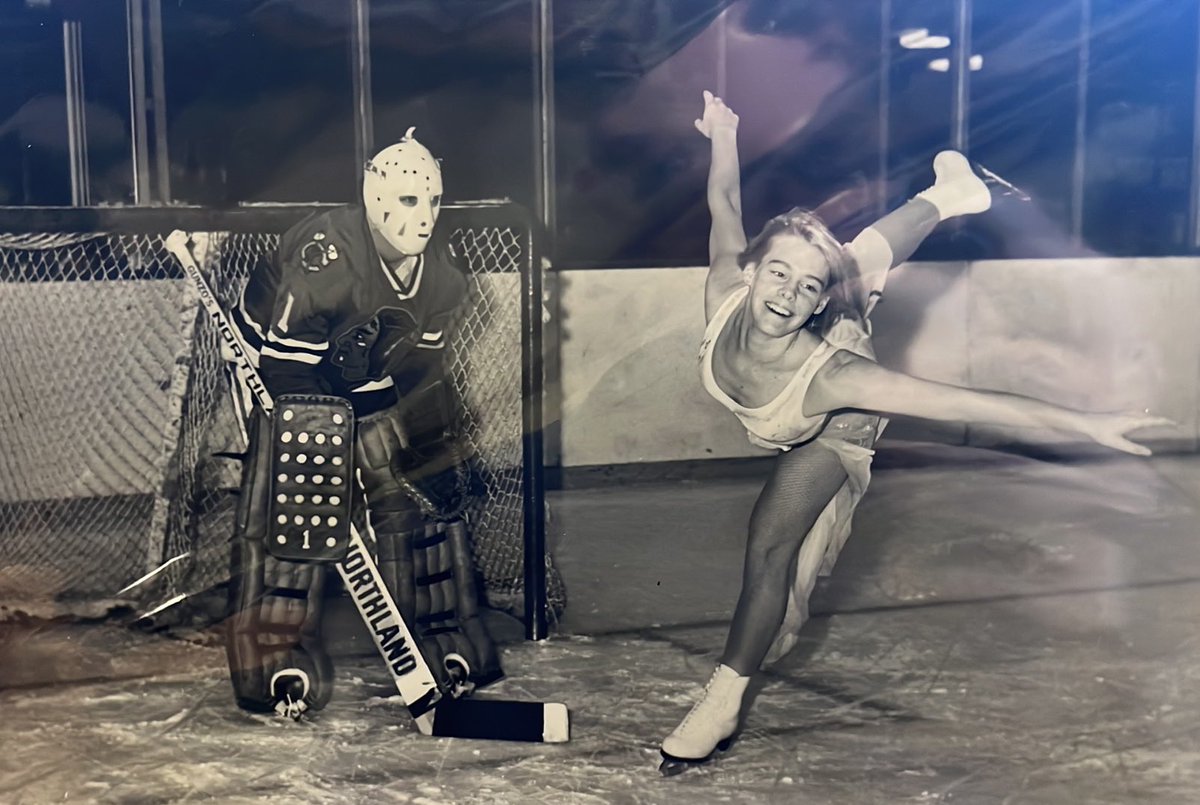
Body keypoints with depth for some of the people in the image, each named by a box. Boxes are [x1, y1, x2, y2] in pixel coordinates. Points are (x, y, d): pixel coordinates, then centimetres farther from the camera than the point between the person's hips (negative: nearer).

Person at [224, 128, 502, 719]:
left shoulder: (442, 271, -13)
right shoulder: (322, 256, -33)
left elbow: (424, 365, 0)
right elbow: (289, 368, -31)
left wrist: (435, 443, -2)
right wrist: (313, 462, -31)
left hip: (377, 384, 6)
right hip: (287, 370, -5)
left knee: (425, 495, 0)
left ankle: (444, 646, 12)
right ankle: (278, 666, -5)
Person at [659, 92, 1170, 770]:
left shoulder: (830, 378, -49)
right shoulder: (725, 298, -39)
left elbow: (966, 402, -51)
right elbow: (725, 204, -21)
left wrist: (1086, 424, -52)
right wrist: (723, 135, -3)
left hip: (831, 430, -4)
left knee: (771, 546, -7)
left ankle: (724, 703, 7)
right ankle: (947, 197, 49)